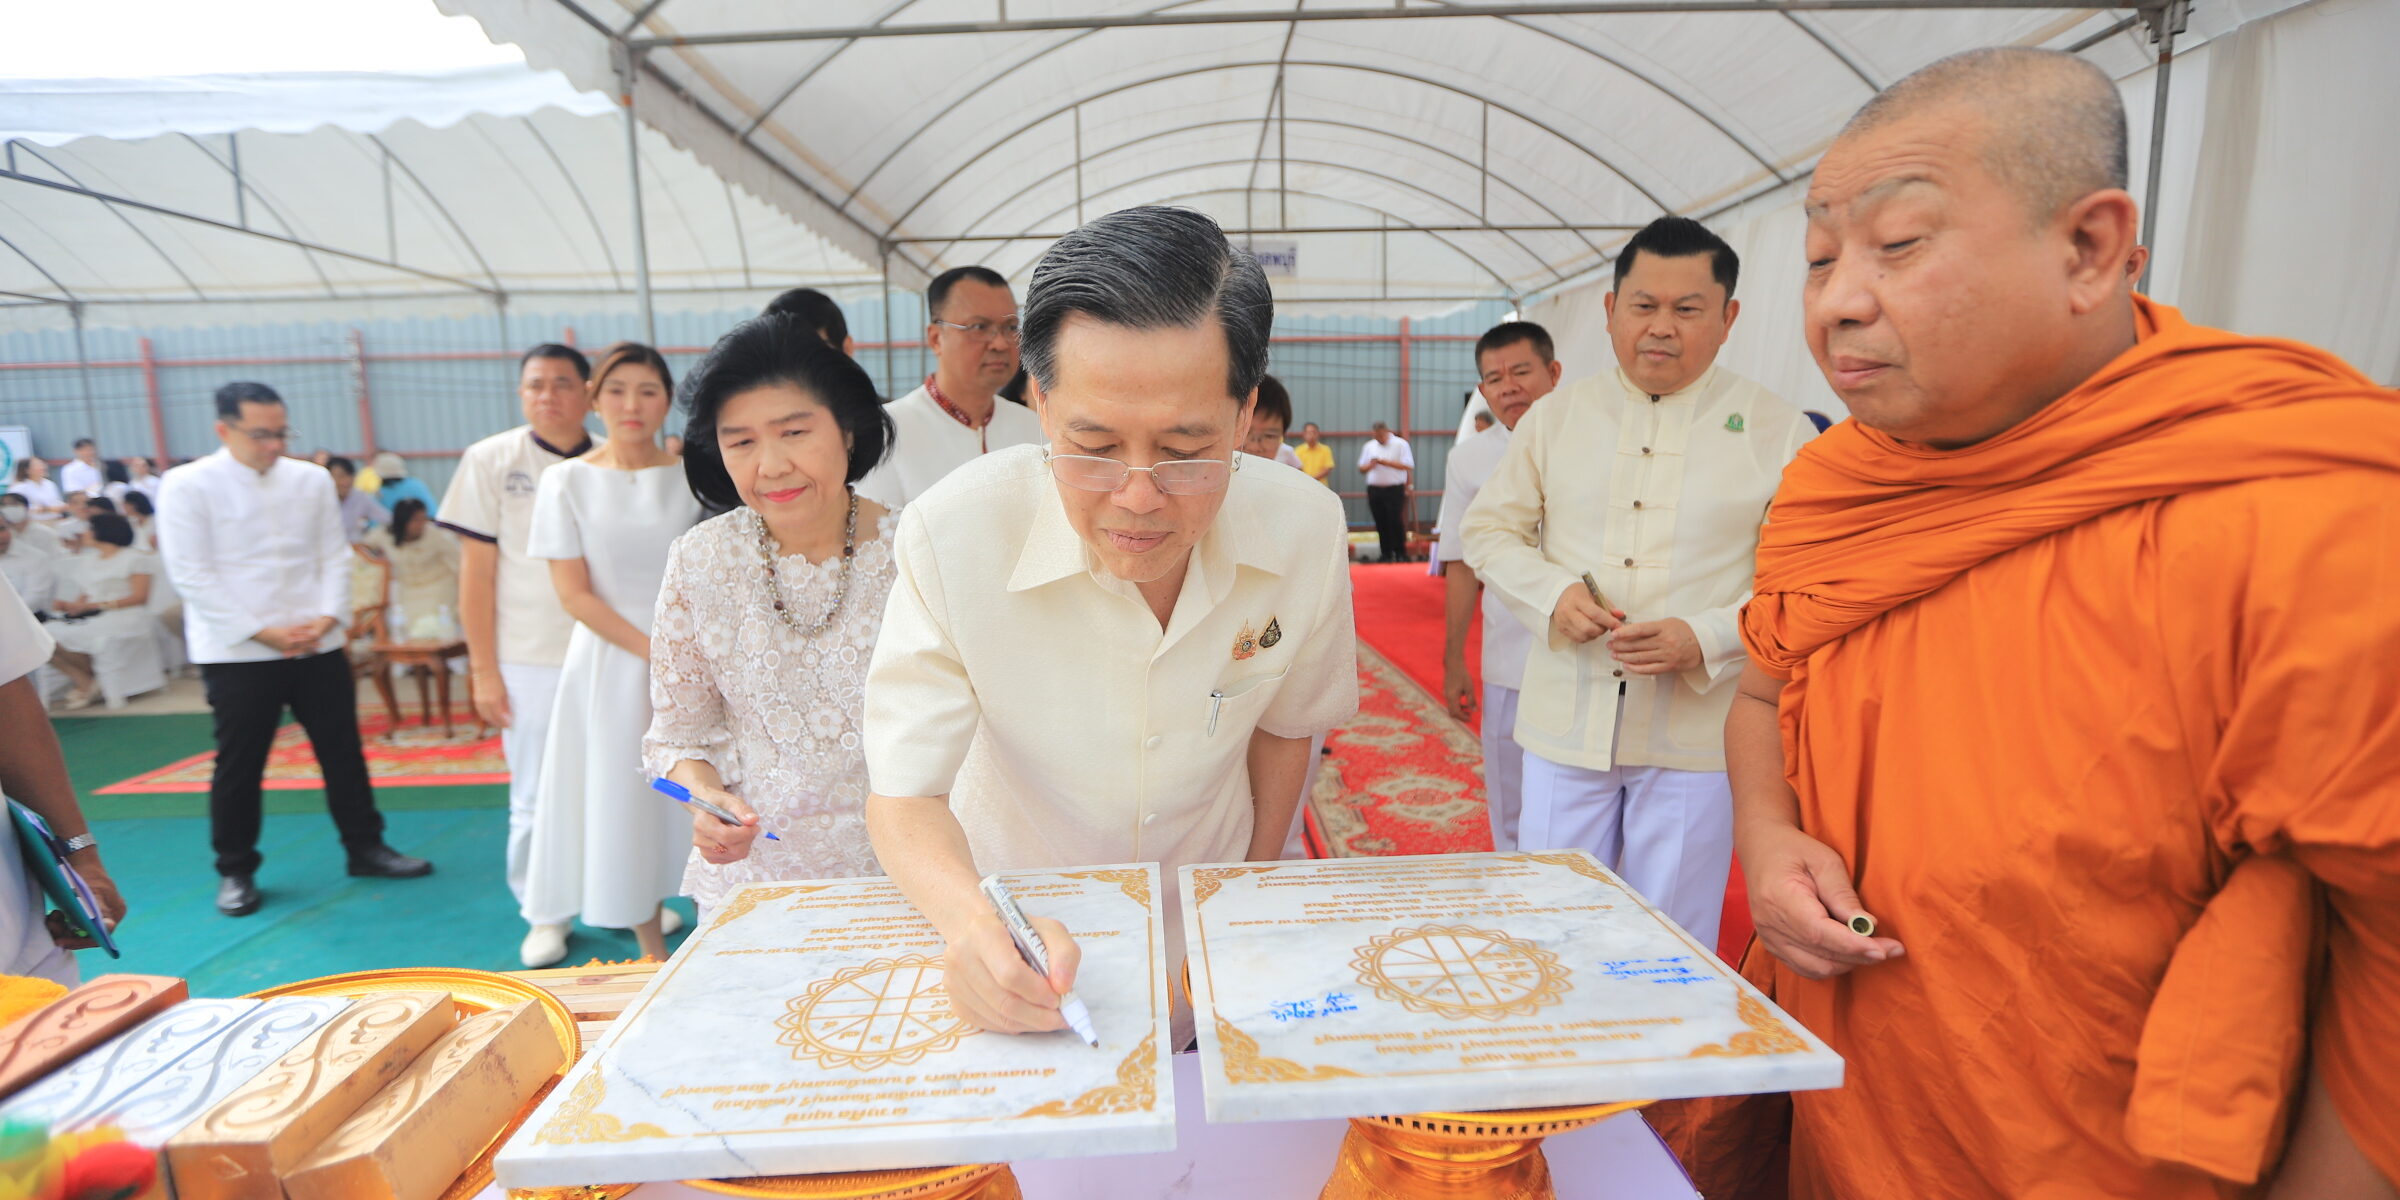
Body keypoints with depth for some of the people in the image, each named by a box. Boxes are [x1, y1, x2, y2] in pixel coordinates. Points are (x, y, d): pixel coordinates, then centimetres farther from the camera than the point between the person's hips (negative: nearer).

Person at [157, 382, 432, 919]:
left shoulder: (312, 480, 5)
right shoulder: (187, 485, -4)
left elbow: (334, 555, 6)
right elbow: (192, 574, -8)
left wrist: (328, 617, -9)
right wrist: (261, 632, -14)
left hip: (317, 645, 3)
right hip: (236, 652, -3)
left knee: (342, 749, 9)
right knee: (238, 764, 7)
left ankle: (365, 846, 21)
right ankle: (235, 871, 22)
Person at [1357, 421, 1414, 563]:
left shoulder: (1400, 444, -1)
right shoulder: (1369, 446, 12)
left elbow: (1408, 466, -10)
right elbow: (1361, 467, 14)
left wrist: (1386, 462, -14)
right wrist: (1370, 465, -9)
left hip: (1395, 489, -4)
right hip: (1375, 490, 4)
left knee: (1395, 521, -10)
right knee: (1381, 524, 4)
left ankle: (1401, 554, -1)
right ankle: (1387, 555, 11)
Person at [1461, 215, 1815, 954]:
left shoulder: (1778, 433, -1)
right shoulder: (1556, 415, 6)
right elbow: (1489, 527, 9)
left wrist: (1706, 641, -19)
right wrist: (1552, 593, -10)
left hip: (1696, 735, -1)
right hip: (1566, 723, 2)